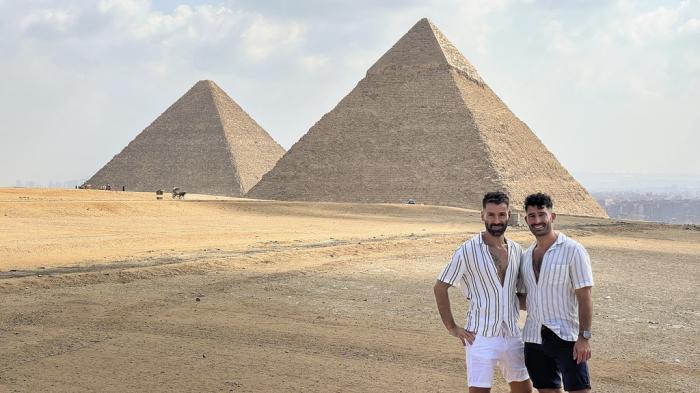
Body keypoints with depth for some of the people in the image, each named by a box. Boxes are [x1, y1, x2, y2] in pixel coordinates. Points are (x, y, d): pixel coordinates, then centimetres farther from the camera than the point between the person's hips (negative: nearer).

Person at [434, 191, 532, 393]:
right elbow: (440, 288, -7)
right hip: (481, 337, -6)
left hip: (512, 335, 6)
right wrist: (452, 327, -8)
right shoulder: (468, 251, -11)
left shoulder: (516, 250, 6)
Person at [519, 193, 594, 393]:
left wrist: (584, 337, -17)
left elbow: (584, 297, -12)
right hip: (534, 338, 6)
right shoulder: (526, 256, 10)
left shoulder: (572, 250, -8)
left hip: (566, 337, -6)